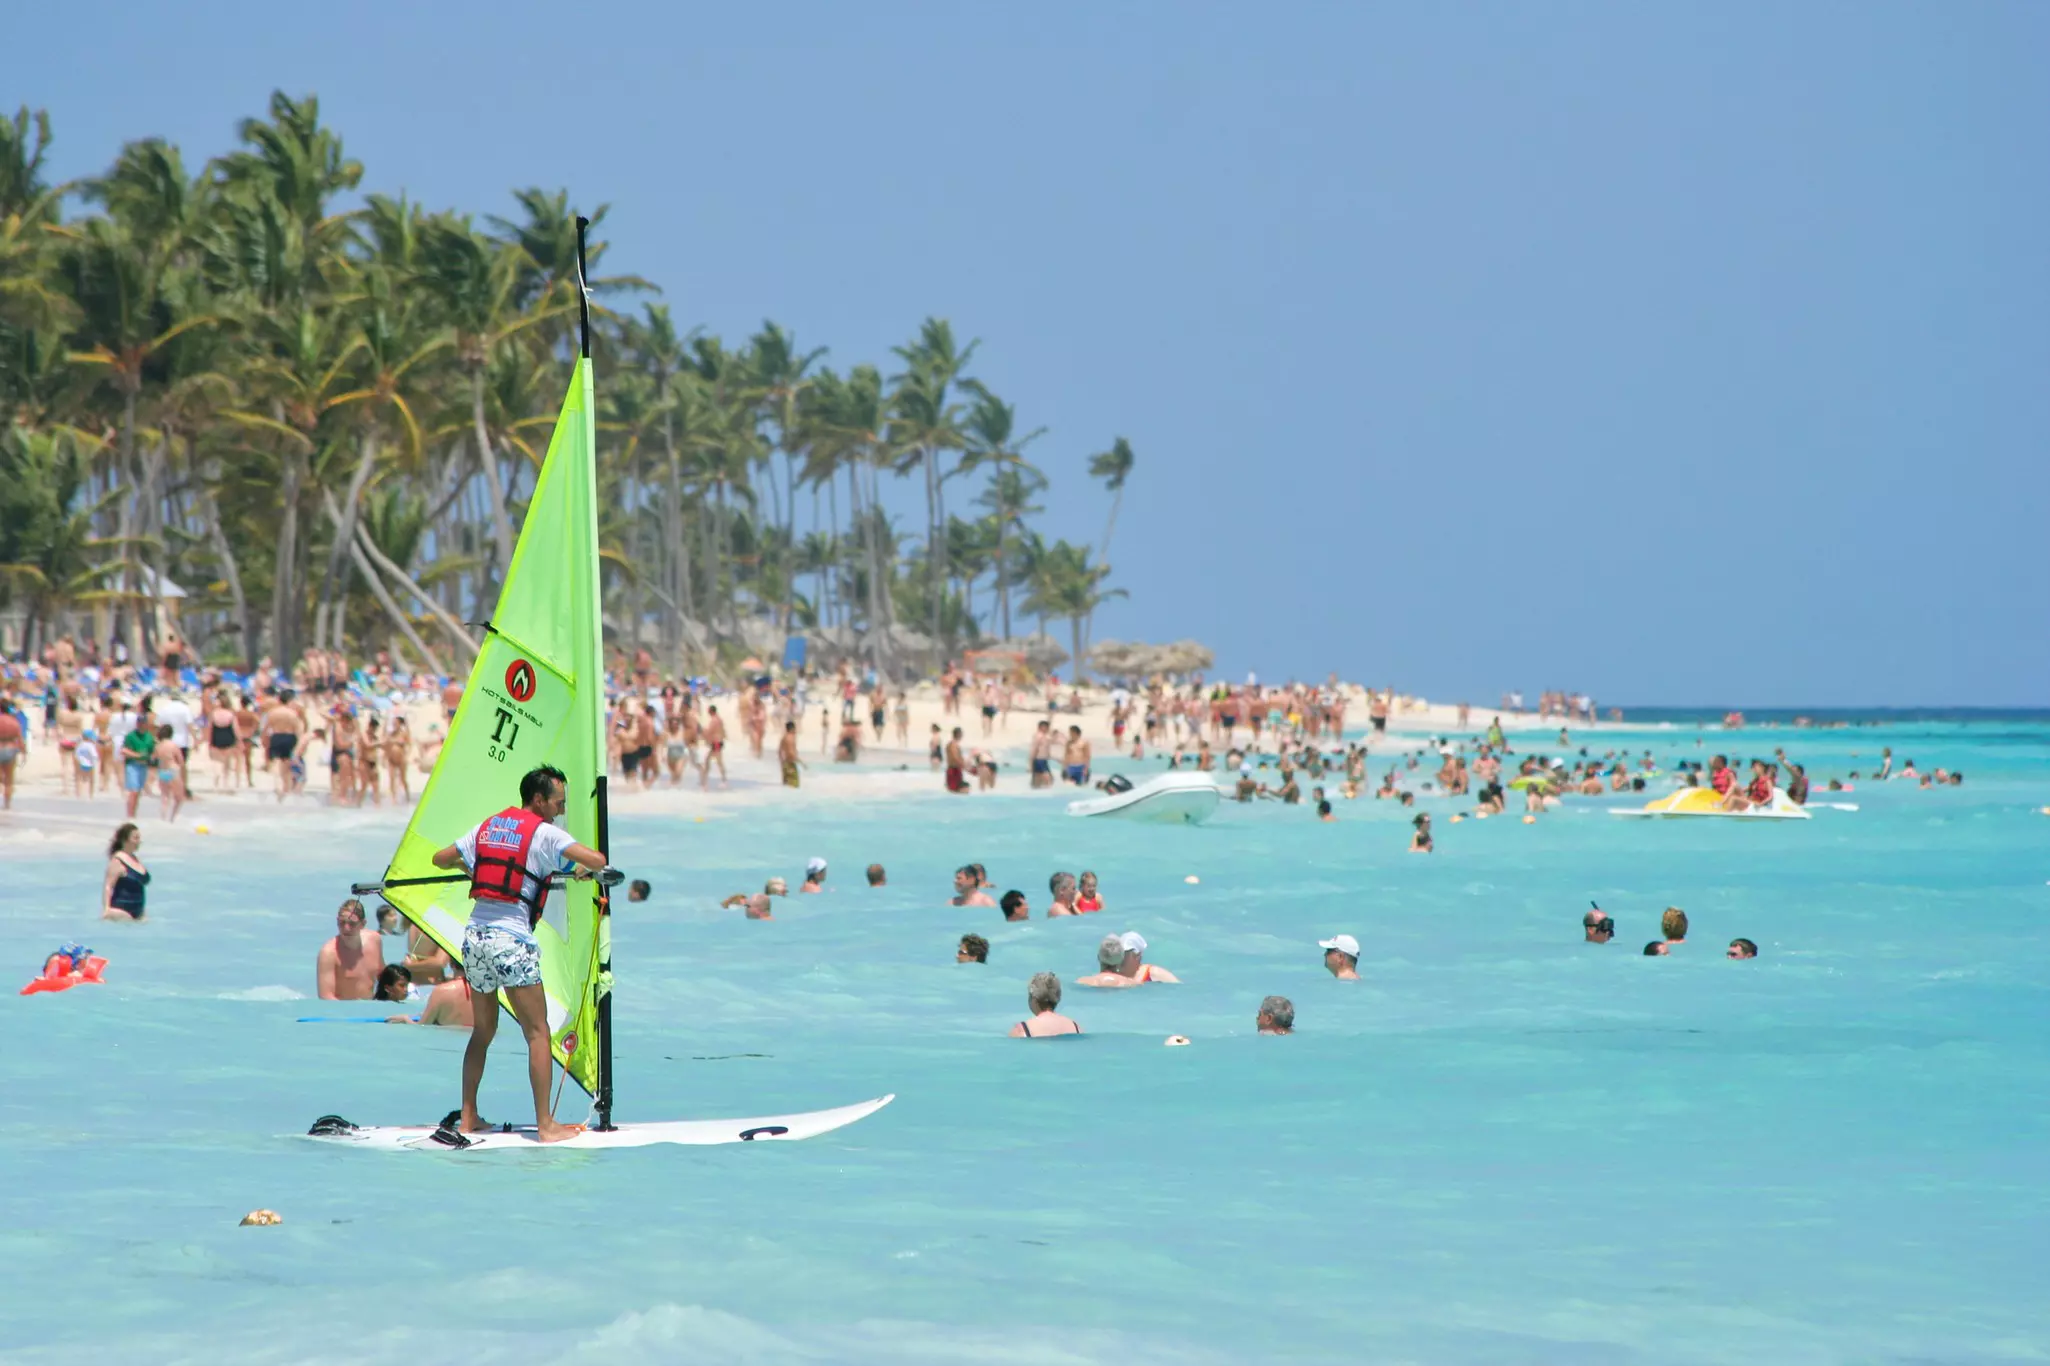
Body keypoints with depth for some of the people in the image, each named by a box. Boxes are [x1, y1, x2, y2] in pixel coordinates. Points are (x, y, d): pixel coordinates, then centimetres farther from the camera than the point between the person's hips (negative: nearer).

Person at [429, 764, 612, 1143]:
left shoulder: (488, 827, 15)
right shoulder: (544, 833, -3)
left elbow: (439, 858, 25)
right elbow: (597, 861, -13)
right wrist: (592, 870, 11)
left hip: (474, 936, 7)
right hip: (511, 940, -7)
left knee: (483, 1031, 18)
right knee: (538, 1033, -2)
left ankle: (468, 1118, 17)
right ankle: (546, 1125, -5)